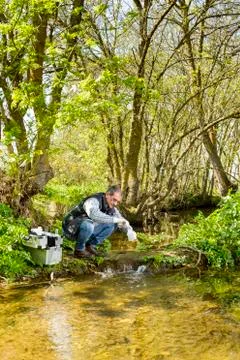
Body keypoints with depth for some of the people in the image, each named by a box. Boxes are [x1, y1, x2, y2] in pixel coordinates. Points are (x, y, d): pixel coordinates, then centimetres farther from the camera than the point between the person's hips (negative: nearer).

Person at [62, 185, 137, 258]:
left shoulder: (111, 209, -2)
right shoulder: (94, 201, -26)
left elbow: (122, 221, 3)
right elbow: (94, 215, -48)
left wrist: (130, 231, -19)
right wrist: (115, 219, -44)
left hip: (89, 230, 8)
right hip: (71, 228, -7)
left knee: (112, 225, -4)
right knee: (88, 225, -39)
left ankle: (90, 245, 2)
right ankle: (79, 250, -13)